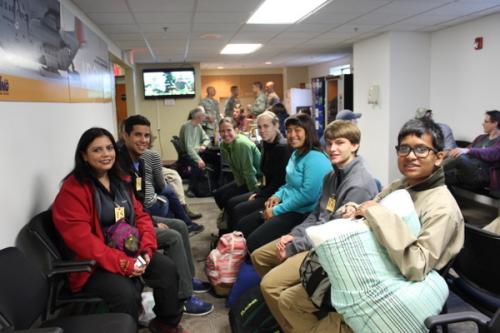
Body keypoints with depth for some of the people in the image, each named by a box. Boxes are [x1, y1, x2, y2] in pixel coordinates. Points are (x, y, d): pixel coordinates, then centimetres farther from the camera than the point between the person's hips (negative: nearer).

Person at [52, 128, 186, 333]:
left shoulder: (119, 181, 10)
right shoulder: (72, 190, -15)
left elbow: (140, 216, 8)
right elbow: (80, 239, -22)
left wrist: (147, 248, -10)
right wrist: (122, 263, -25)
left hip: (131, 251, 7)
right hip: (95, 263, -6)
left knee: (167, 269, -12)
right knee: (126, 293, -30)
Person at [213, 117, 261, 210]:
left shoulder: (242, 144, -27)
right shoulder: (223, 145, -3)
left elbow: (249, 171, -25)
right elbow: (234, 168, 7)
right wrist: (239, 184, 4)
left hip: (256, 180, -8)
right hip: (242, 180, 8)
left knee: (227, 197, -15)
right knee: (218, 194, 8)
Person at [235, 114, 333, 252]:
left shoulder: (315, 158, -18)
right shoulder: (296, 154, 14)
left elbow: (308, 194, -25)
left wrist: (277, 210, -17)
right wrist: (277, 195, 5)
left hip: (303, 213, -10)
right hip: (287, 207, 10)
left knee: (254, 241, -20)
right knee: (241, 226, 9)